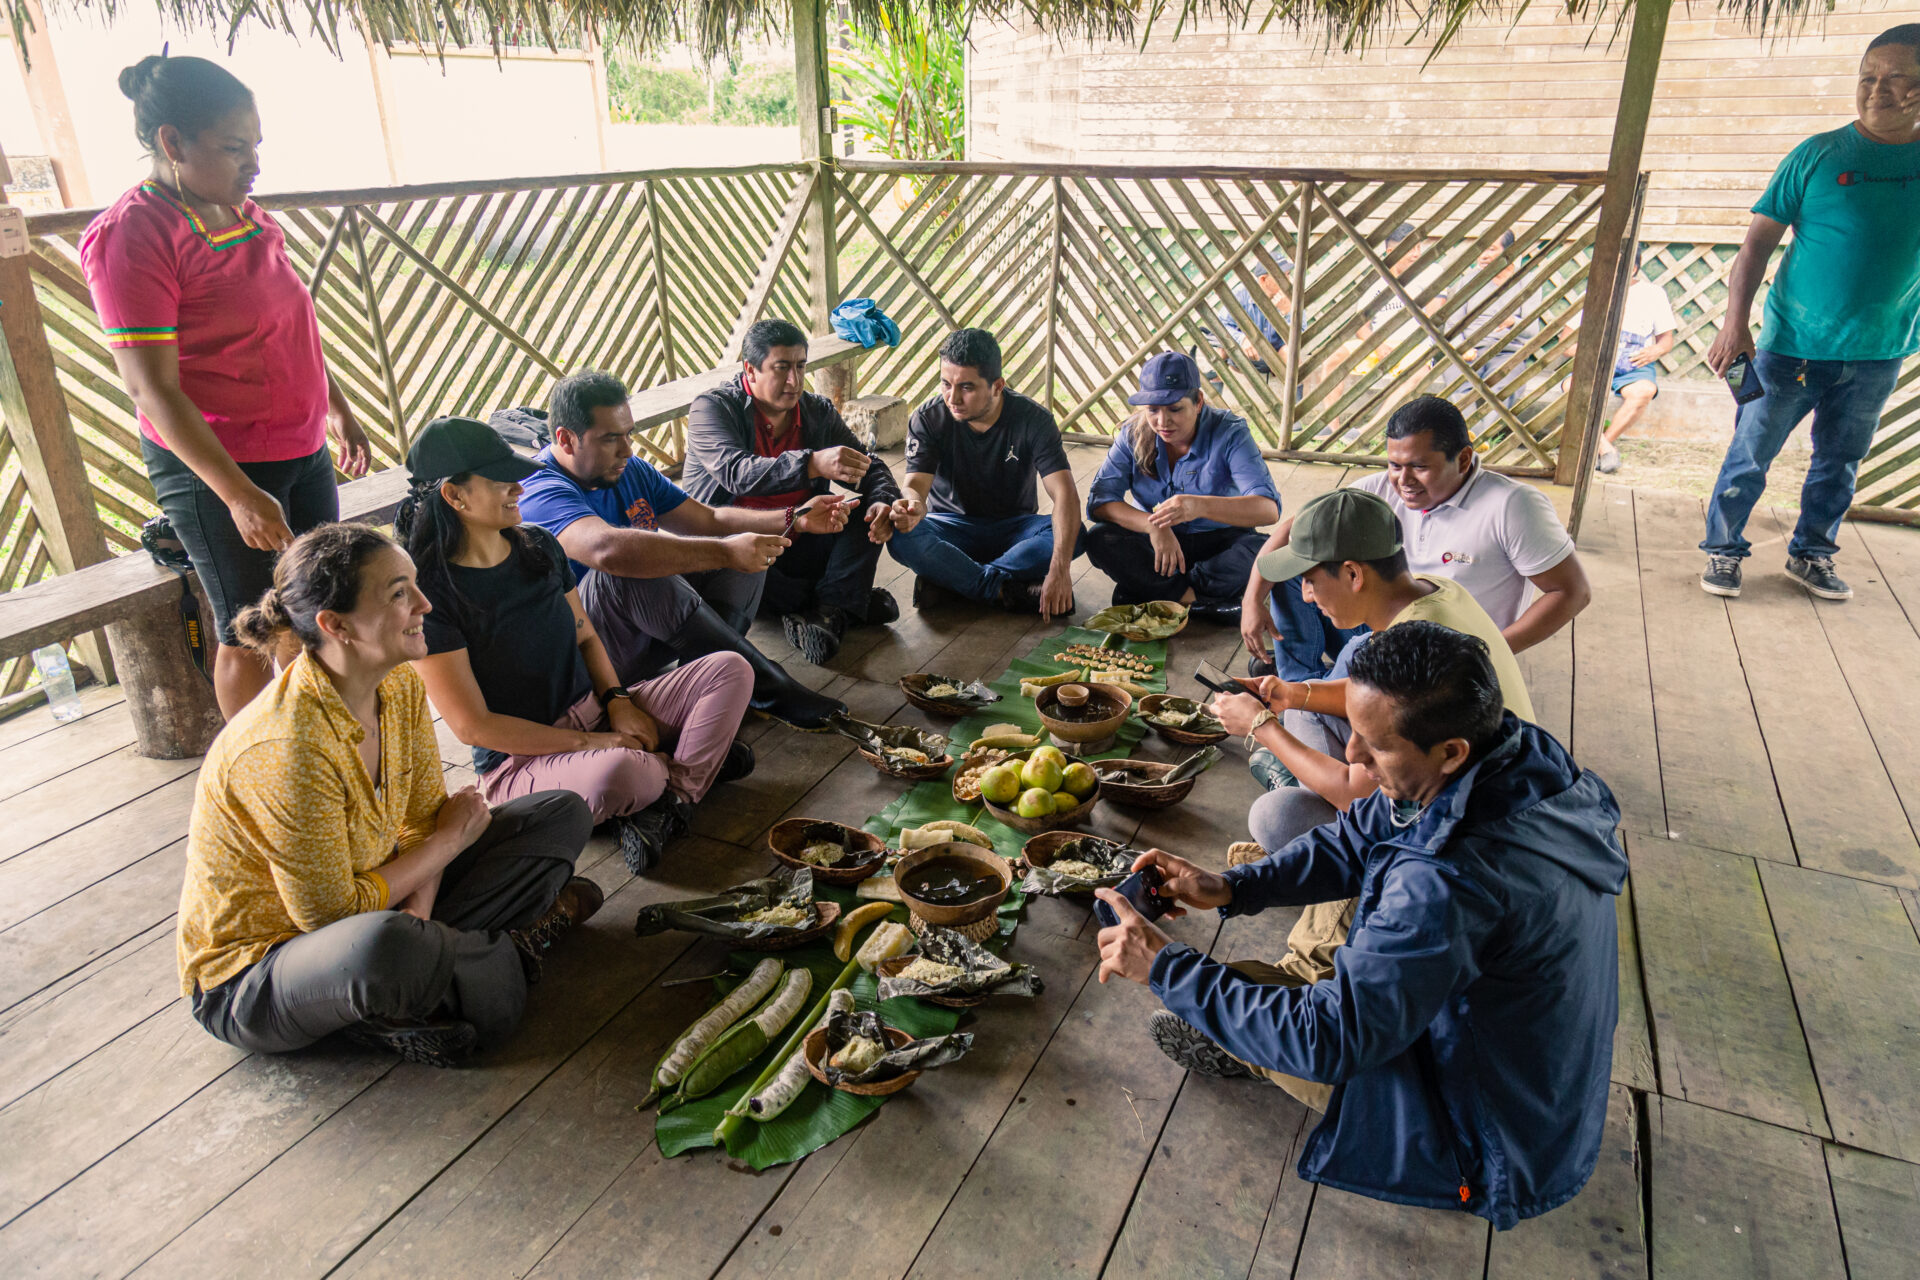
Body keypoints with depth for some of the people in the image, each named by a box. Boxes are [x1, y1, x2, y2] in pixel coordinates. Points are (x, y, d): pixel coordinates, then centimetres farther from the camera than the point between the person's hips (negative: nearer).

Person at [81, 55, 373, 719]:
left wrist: (338, 408, 23)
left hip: (301, 446, 8)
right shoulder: (133, 235, -17)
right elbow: (153, 389, -21)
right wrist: (239, 495, -25)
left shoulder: (243, 212, 7)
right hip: (213, 465, -8)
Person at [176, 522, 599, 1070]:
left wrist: (418, 920, -20)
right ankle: (509, 953, -11)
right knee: (382, 945, -45)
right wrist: (449, 841, -12)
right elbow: (331, 913, -25)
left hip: (367, 902, 8)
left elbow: (427, 816, -1)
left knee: (561, 816, 2)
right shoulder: (288, 750, -32)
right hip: (249, 976, -8)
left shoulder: (399, 685, -8)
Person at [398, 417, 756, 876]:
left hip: (594, 713, 7)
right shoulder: (429, 590, -16)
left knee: (730, 669, -7)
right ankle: (683, 762, -7)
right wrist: (587, 743, -19)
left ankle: (675, 793, -19)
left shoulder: (538, 545, 5)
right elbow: (472, 725, -17)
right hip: (520, 756, -7)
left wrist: (617, 701, -6)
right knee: (615, 771, -41)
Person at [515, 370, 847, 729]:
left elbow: (709, 519, 11)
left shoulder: (632, 471, 9)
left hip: (648, 638, 9)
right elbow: (609, 549, -41)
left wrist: (795, 520, -3)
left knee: (749, 555, 1)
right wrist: (726, 552, -42)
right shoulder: (541, 492, -20)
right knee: (633, 569, -37)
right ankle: (766, 684, -27)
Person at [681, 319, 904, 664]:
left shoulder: (819, 411, 6)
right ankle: (848, 600, -20)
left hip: (798, 549, 4)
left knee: (871, 512, -14)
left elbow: (870, 468, 5)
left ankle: (830, 610, -32)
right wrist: (813, 464, -45)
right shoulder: (711, 409, -11)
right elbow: (737, 473, -30)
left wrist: (884, 501, -20)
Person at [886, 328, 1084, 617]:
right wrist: (913, 507, -50)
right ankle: (1009, 591, -29)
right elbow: (916, 484, -21)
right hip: (952, 526, 0)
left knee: (1072, 536, -32)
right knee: (902, 537, -33)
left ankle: (948, 581, -27)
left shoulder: (1033, 420, -16)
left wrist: (1059, 569, -43)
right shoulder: (927, 419, -13)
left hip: (1013, 529, 0)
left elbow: (1065, 495, -26)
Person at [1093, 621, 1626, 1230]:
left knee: (1240, 984, -6)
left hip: (1498, 1149, -8)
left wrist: (1164, 967, -26)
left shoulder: (1452, 883, -41)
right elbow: (1357, 839, 0)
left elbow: (1328, 1041, -34)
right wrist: (1232, 887, -11)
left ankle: (1241, 1051, 28)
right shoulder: (1514, 751, -13)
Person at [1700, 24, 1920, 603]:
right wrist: (1736, 321, -16)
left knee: (1839, 462, 14)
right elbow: (1759, 240, -6)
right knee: (1751, 453, 2)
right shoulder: (1818, 155, -4)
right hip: (1792, 342, -3)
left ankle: (1811, 555, 28)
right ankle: (1723, 550, 16)